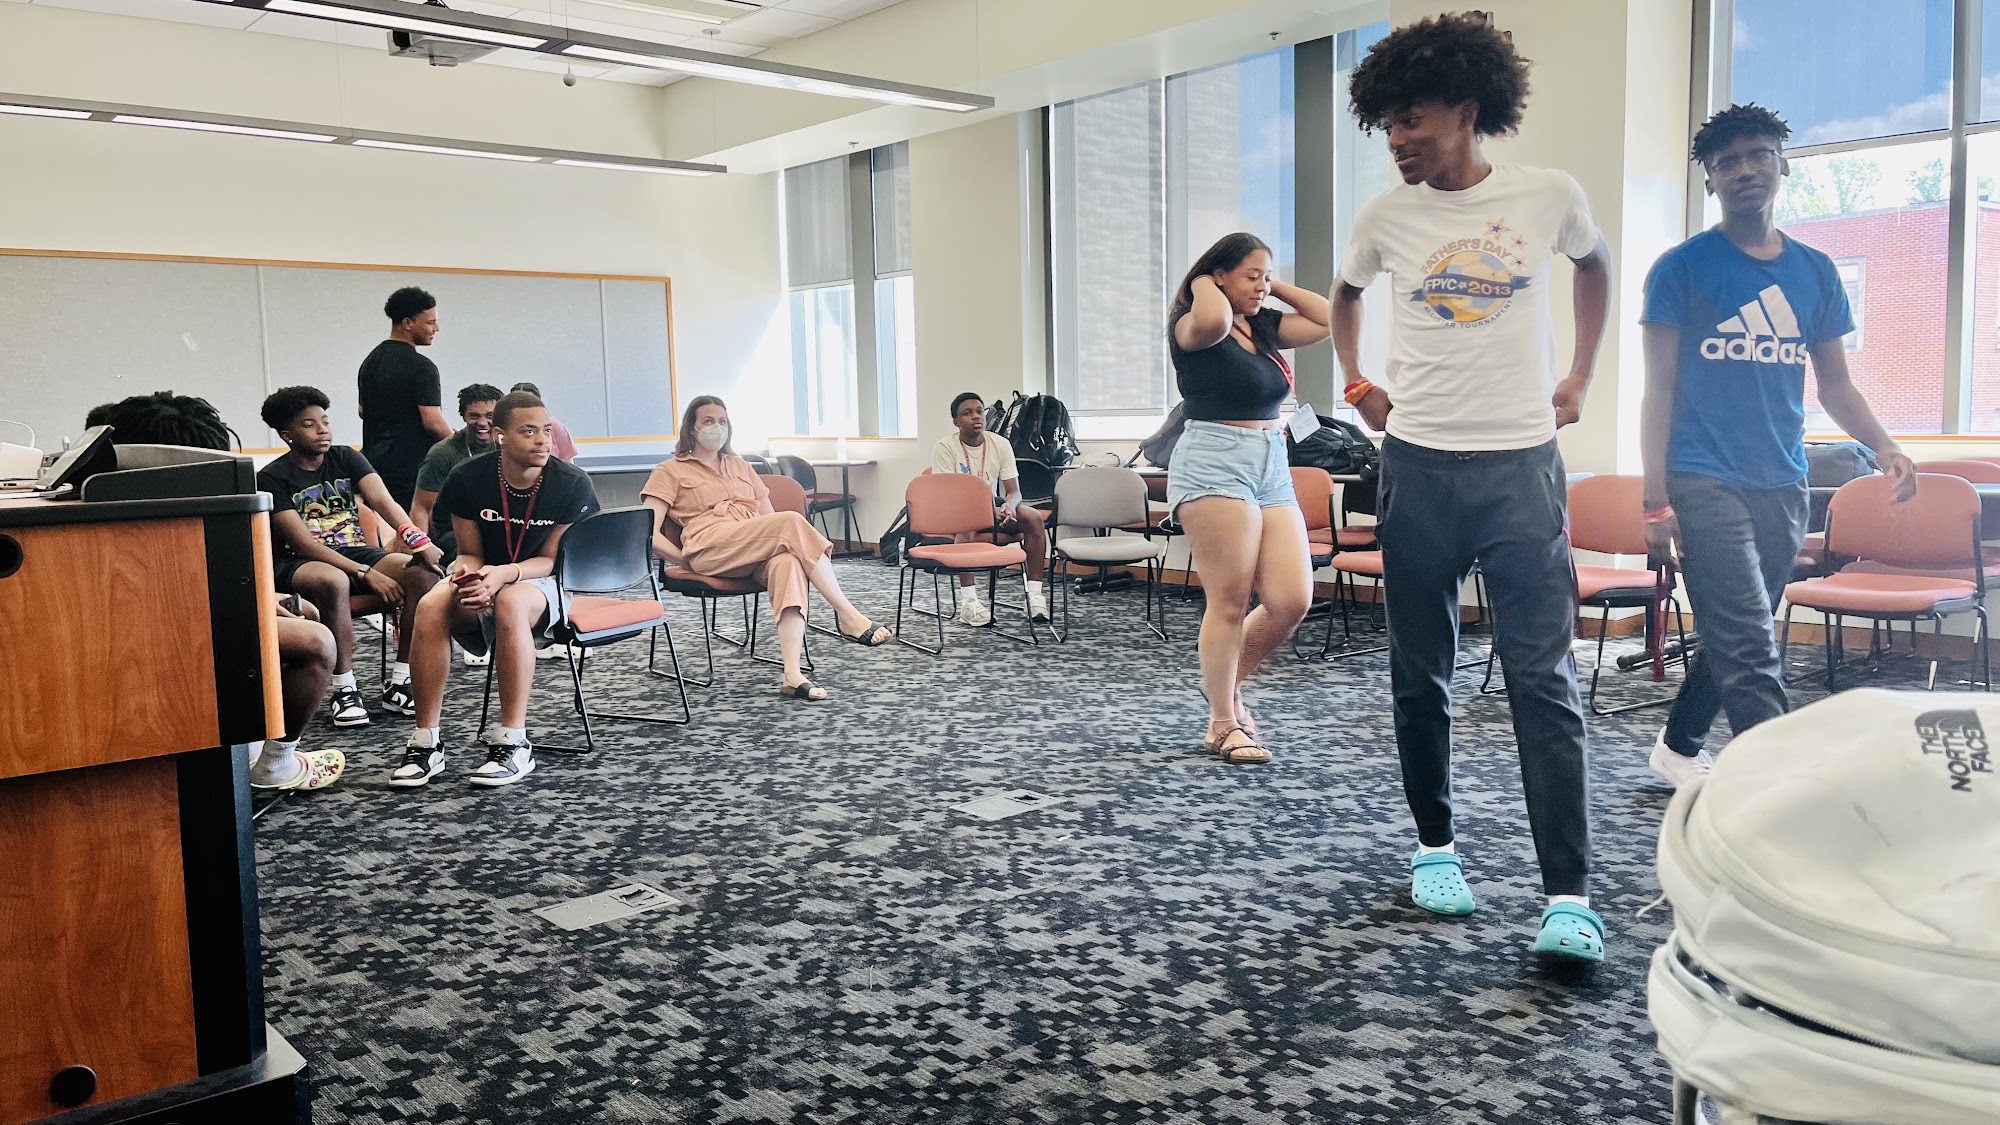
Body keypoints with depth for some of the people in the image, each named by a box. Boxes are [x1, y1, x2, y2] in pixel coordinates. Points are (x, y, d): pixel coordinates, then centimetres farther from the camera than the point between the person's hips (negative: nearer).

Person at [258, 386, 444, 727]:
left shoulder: (346, 459, 7)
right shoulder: (272, 479, -5)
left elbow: (383, 501, -10)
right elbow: (305, 544, -14)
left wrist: (419, 541, -32)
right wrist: (368, 574, -26)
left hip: (356, 552, 4)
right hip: (299, 565, -4)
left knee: (425, 572, -24)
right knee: (334, 581, -40)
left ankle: (398, 684, -19)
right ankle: (344, 691, -25)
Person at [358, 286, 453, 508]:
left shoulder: (370, 361, 13)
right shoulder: (420, 367, -14)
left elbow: (363, 411, 22)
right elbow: (433, 422, -19)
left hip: (374, 463, 9)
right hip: (410, 468, -9)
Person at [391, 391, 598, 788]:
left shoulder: (572, 484, -11)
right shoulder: (468, 479, -6)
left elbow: (551, 560, -8)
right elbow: (470, 552, 2)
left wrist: (503, 574, -27)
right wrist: (468, 572, -24)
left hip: (541, 584, -2)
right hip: (482, 581, 2)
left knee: (511, 602, -39)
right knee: (430, 606, -31)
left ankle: (513, 744, -34)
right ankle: (427, 743, -23)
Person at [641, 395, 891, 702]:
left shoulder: (739, 466, 31)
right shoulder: (670, 471, 16)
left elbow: (769, 517, 25)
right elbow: (648, 533, 4)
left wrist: (786, 541, 3)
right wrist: (686, 560, -8)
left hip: (757, 554, 4)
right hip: (710, 548, -4)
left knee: (787, 562, -36)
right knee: (793, 521, -30)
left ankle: (793, 673, -50)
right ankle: (848, 616, -31)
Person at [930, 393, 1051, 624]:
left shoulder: (1001, 444, -2)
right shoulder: (945, 448, -13)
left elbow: (1014, 491, -4)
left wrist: (1008, 506, -30)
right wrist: (991, 510, -32)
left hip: (993, 505, 4)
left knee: (1034, 517, -22)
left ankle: (1035, 593, -21)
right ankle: (969, 601, -41)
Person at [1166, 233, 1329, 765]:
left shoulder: (1265, 325, 18)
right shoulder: (1193, 327, -4)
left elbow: (1328, 318, 17)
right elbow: (1213, 320, -27)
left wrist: (1277, 287, 16)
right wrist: (1203, 283, -6)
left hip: (1273, 468, 7)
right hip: (1214, 465, -7)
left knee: (1291, 601, -2)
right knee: (1230, 602, -6)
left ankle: (1225, 682, 22)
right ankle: (1224, 724, 6)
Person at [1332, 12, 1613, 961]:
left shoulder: (1549, 198, -2)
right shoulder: (1386, 216, 1)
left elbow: (1596, 266, 20)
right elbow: (1344, 296, 22)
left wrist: (1579, 378, 14)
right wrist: (1357, 385, 12)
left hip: (1521, 465, -1)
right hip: (1419, 467, 2)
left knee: (1543, 677, -8)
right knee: (1421, 676, 8)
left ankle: (1568, 895, -6)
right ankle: (1435, 848, 25)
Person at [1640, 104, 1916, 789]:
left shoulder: (1815, 272, 12)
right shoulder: (1682, 269, -1)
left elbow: (1835, 384, 17)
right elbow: (1659, 389, -3)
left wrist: (1884, 448, -2)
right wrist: (1656, 501, -9)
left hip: (1782, 486, 5)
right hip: (1706, 482, -5)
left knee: (1734, 640, 15)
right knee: (1751, 654, -11)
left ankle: (1678, 748, 34)